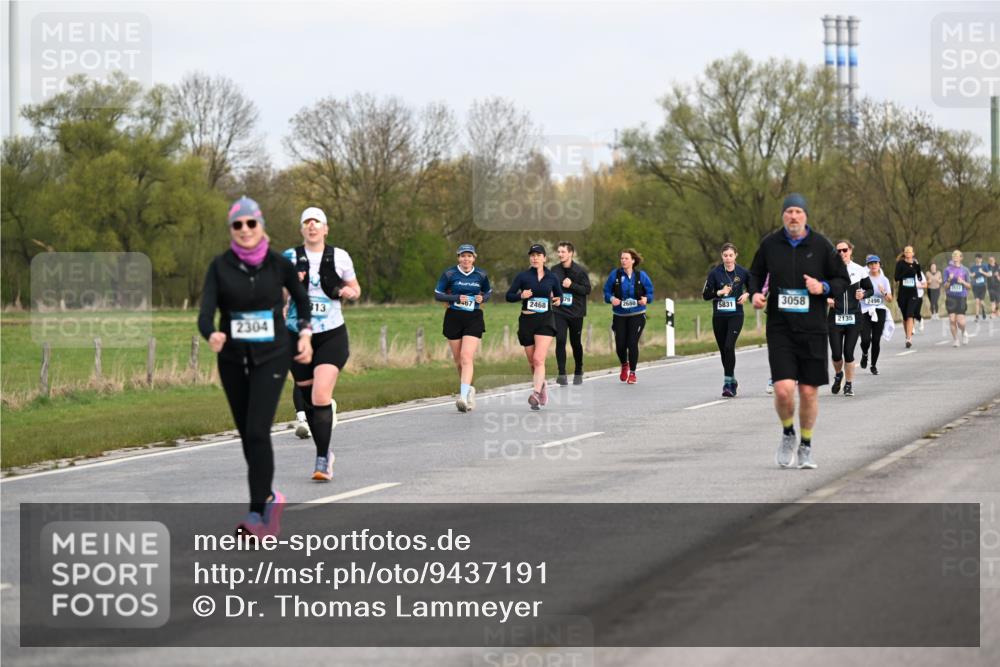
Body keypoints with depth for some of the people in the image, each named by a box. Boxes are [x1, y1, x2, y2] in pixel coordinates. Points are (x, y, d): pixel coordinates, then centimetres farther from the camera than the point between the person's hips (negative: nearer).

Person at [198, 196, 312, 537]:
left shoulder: (278, 264, -4)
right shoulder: (220, 266, -5)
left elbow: (302, 298, 15)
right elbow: (206, 310, -17)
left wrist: (305, 333, 4)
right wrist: (211, 334, -37)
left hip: (271, 357, -2)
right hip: (232, 359, 2)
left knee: (257, 432, -16)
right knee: (246, 434, 11)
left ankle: (257, 512, -16)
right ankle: (268, 497, 32)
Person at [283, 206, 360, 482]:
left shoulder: (339, 257, 3)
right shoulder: (289, 258, 2)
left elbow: (356, 290, 14)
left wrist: (349, 292, -9)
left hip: (332, 335, -2)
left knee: (321, 396, -18)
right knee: (309, 400, 8)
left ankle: (322, 461, -15)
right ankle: (325, 452, 29)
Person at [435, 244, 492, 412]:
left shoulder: (481, 275, 3)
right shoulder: (449, 274, -2)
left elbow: (489, 292, 18)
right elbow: (437, 294, -1)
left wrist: (482, 298, -5)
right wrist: (456, 298, -15)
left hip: (474, 318, -1)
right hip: (453, 318, 1)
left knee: (467, 357, -17)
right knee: (458, 359, 9)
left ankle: (464, 396, -25)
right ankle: (468, 389, 32)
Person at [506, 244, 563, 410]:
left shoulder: (551, 277, 5)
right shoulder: (522, 276, 2)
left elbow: (559, 295, 18)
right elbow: (509, 296, 2)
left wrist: (558, 301, -4)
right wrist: (521, 295, -17)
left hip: (546, 320, -2)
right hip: (527, 320, 2)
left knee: (539, 359, -18)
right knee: (532, 362, 11)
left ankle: (536, 394, -27)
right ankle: (542, 386, 37)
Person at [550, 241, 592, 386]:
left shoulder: (580, 270, -6)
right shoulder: (554, 270, 3)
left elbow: (587, 289, -9)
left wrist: (572, 285, -20)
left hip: (576, 313, -1)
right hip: (559, 312, 1)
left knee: (576, 343, 9)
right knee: (560, 341, -14)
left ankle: (578, 372, 29)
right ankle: (562, 374, -13)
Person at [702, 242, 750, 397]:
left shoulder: (743, 272, 0)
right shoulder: (715, 273, -1)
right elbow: (705, 295, -2)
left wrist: (747, 294, -6)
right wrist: (719, 292, -18)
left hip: (736, 316, -2)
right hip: (719, 316, 2)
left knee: (729, 346, -18)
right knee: (723, 350, 9)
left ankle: (728, 383, -15)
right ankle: (732, 380, 28)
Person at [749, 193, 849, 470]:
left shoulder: (821, 245, -2)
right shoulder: (769, 244, 1)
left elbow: (843, 280, 7)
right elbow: (755, 274, 17)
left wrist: (823, 287, -13)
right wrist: (755, 293, -4)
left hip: (812, 329, 0)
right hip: (780, 328, 0)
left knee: (809, 391, 4)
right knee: (783, 389, -14)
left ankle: (806, 446, 24)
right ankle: (788, 434, 15)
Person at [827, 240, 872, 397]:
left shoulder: (859, 270, 3)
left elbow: (870, 289, 13)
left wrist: (863, 294, -9)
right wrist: (827, 299, -10)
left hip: (854, 317, 0)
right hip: (835, 317, 0)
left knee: (848, 353, -3)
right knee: (836, 353, -3)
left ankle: (849, 384, 15)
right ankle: (838, 375, 30)